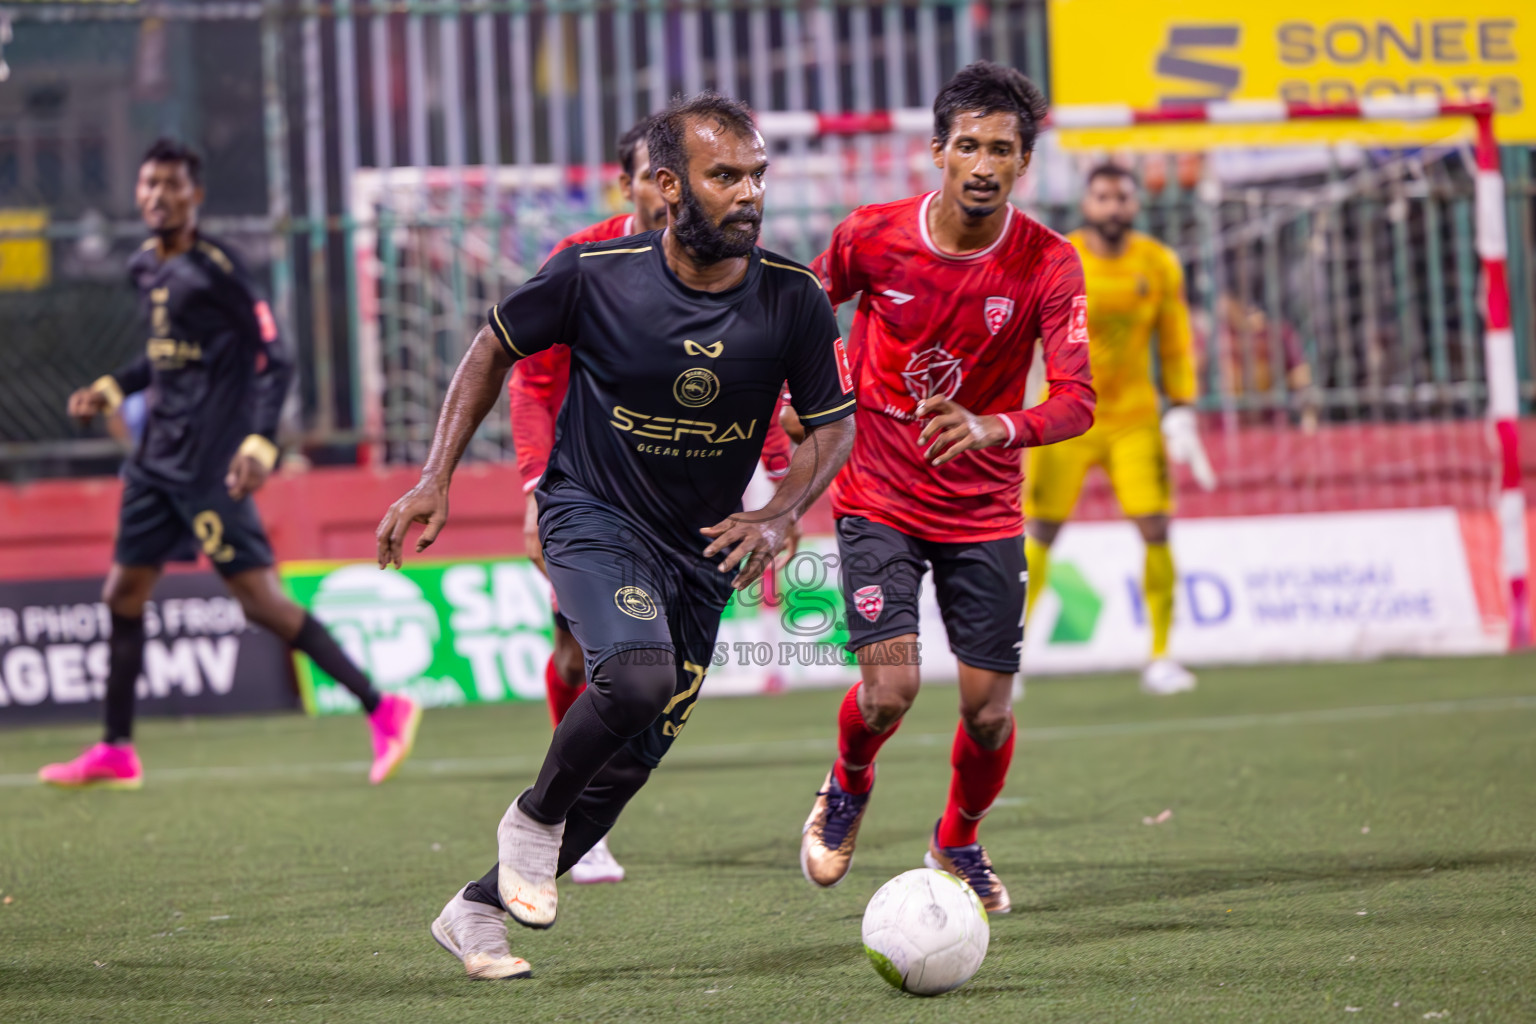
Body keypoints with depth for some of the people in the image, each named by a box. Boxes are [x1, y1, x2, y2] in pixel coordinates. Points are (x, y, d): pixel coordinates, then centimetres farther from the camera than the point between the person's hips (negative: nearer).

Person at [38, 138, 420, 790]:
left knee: (261, 600, -13)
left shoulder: (215, 269, -13)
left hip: (210, 461, -9)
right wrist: (114, 389, 14)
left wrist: (260, 442, -25)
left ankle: (383, 711, -8)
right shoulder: (144, 268, 12)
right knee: (123, 594, 10)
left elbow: (273, 359, -14)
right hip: (160, 457, 9)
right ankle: (116, 753, 20)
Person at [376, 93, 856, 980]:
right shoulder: (596, 273, -17)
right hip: (593, 514, -4)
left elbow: (833, 425, 1)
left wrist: (778, 517, -17)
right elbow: (496, 348, 0)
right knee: (638, 674, -32)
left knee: (633, 759, 8)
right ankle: (536, 814, -3)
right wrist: (435, 480, -5)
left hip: (703, 544, 4)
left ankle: (478, 910, 27)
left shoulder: (793, 301, -13)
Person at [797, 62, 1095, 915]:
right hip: (877, 499, -1)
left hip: (984, 514, 1)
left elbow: (1075, 402, -23)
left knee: (988, 709, 1)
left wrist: (992, 428, -41)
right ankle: (848, 789, 20)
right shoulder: (872, 237, -11)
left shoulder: (1047, 265, -13)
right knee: (888, 690, -15)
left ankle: (957, 844, 32)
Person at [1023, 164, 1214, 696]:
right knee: (1040, 533, -4)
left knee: (1156, 528, -7)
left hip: (1135, 418, 2)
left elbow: (1175, 345, 7)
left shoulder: (1160, 264, 0)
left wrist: (1182, 413, 1)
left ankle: (1160, 659, 3)